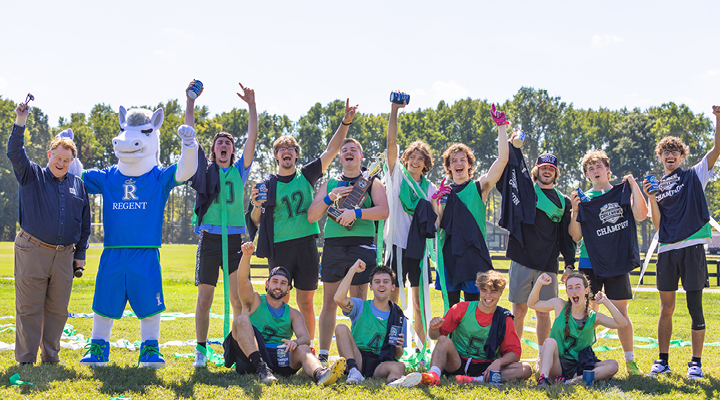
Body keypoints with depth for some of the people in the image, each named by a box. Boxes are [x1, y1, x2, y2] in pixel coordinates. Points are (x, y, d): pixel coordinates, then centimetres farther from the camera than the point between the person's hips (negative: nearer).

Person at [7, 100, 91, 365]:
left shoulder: (77, 184, 15)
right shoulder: (32, 176, 6)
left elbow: (85, 221, 19)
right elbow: (15, 153, -10)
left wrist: (80, 254, 15)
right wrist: (20, 123, -19)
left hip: (64, 256, 3)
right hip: (32, 253, -3)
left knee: (58, 308, 7)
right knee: (29, 308, -2)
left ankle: (51, 358, 18)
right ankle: (26, 360, 3)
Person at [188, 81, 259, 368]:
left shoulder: (239, 171, 11)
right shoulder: (205, 171, 9)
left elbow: (252, 139, 2)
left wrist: (252, 106, -6)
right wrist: (190, 102, 0)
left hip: (235, 239, 1)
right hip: (209, 239, 0)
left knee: (239, 300, -3)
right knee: (204, 298, 1)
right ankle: (201, 351, 10)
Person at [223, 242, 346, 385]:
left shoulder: (293, 314, 19)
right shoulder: (254, 302, 15)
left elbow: (306, 338, 2)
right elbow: (242, 279, -5)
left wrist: (295, 342, -23)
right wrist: (246, 255, -24)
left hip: (279, 358, 1)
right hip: (251, 357, -1)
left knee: (303, 349, -27)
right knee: (241, 320, -22)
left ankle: (320, 374, -62)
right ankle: (261, 368, -40)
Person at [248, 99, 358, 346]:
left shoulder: (306, 176, 9)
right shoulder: (268, 185, 5)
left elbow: (332, 150, 3)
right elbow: (256, 222, 5)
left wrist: (346, 122, -7)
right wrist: (257, 205, -15)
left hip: (306, 245, 1)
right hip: (279, 248, -1)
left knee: (306, 303, 5)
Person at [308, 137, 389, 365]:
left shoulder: (371, 183, 10)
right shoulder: (330, 185, 17)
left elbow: (383, 211, -6)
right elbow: (311, 216, 10)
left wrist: (356, 212, -18)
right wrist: (329, 198, -5)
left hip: (361, 246, -2)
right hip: (333, 246, 2)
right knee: (329, 302, 3)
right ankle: (323, 355, 8)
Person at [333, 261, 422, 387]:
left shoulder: (399, 318, 13)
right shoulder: (361, 307, 10)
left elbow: (397, 356, 15)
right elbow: (339, 298, -13)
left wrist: (399, 347, -10)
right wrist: (352, 270, -8)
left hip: (381, 364, 0)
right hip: (356, 359, 0)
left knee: (399, 367, -33)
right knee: (341, 329, -21)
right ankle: (353, 371, -39)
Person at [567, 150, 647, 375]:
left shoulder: (622, 192, 8)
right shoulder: (584, 199, 6)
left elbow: (641, 214, -10)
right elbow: (575, 237, 1)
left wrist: (633, 185, -8)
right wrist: (575, 210, -11)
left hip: (618, 262, 0)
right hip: (590, 262, 0)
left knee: (621, 311, 2)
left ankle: (630, 360, 9)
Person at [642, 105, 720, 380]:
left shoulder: (694, 176, 9)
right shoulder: (656, 186, 17)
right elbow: (657, 224, 7)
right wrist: (651, 198, -6)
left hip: (692, 247, -3)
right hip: (667, 251, 3)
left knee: (695, 308, -4)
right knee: (666, 309, 6)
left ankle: (696, 363, 3)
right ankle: (663, 360, 13)